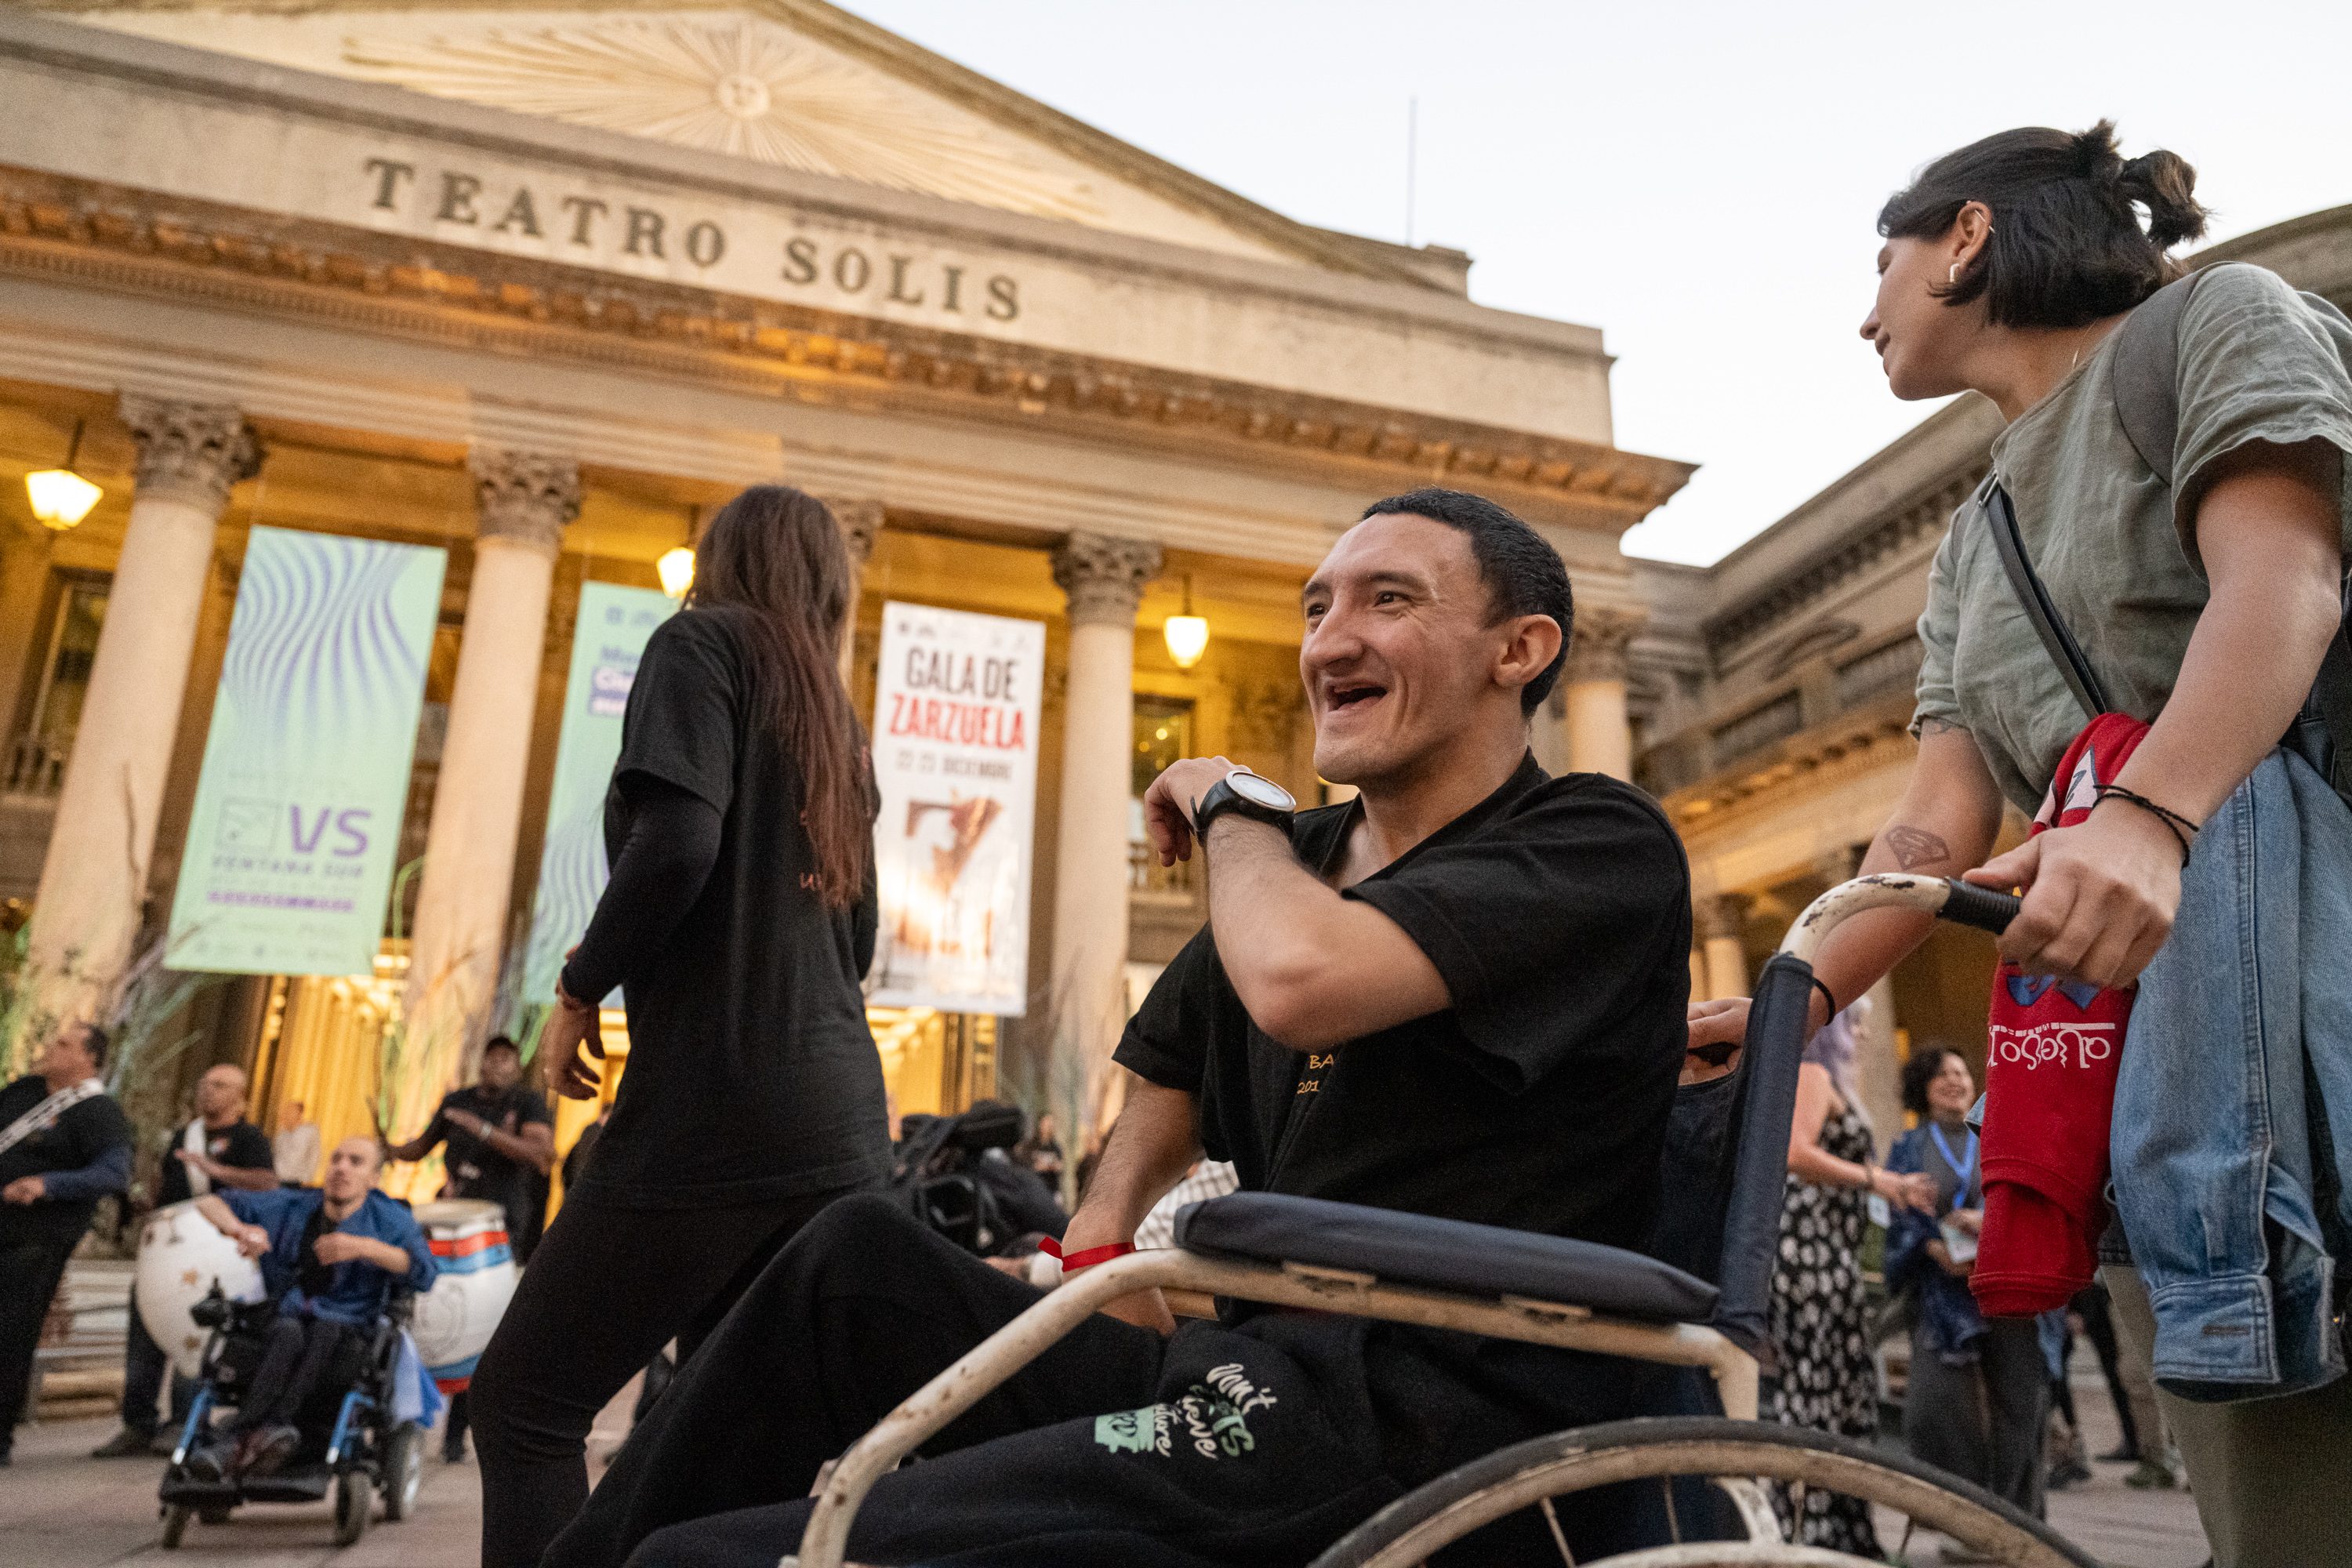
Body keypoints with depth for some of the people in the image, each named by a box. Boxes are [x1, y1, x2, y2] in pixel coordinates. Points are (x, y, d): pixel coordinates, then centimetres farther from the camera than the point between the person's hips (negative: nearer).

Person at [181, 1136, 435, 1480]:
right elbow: (210, 1203, 14)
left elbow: (426, 1274, -9)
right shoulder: (288, 1206, 14)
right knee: (288, 1334, -34)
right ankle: (273, 1434, -53)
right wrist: (238, 1229, -10)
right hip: (281, 1320, 2)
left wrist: (365, 1248, -22)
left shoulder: (388, 1218, 7)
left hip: (346, 1335, -2)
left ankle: (237, 1434, -46)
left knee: (326, 1331, -36)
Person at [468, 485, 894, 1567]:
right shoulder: (838, 722, 22)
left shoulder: (706, 641, 1)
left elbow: (675, 842, -16)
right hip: (843, 1129, 8)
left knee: (524, 1403, 4)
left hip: (716, 1108, -8)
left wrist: (580, 988, -4)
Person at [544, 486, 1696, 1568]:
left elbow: (1302, 978, -26)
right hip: (1264, 1378, 8)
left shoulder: (1601, 849, -8)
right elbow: (1173, 1070, 30)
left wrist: (1231, 805, -4)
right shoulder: (1296, 857, 16)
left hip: (1427, 1440, -8)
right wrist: (1099, 1247, 11)